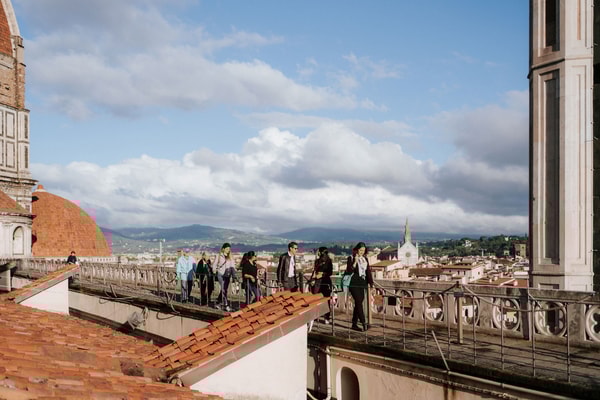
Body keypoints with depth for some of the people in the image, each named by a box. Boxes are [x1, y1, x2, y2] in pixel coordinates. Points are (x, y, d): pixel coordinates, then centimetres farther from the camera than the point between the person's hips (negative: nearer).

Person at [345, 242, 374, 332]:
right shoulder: (351, 258, -3)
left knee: (358, 303, 6)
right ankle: (364, 323, -19)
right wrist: (355, 262, -19)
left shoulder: (365, 259, 13)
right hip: (354, 284, -6)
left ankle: (354, 324, 13)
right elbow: (349, 271, -10)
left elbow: (368, 271, 13)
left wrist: (371, 283, 7)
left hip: (362, 284, 6)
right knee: (359, 302, -13)